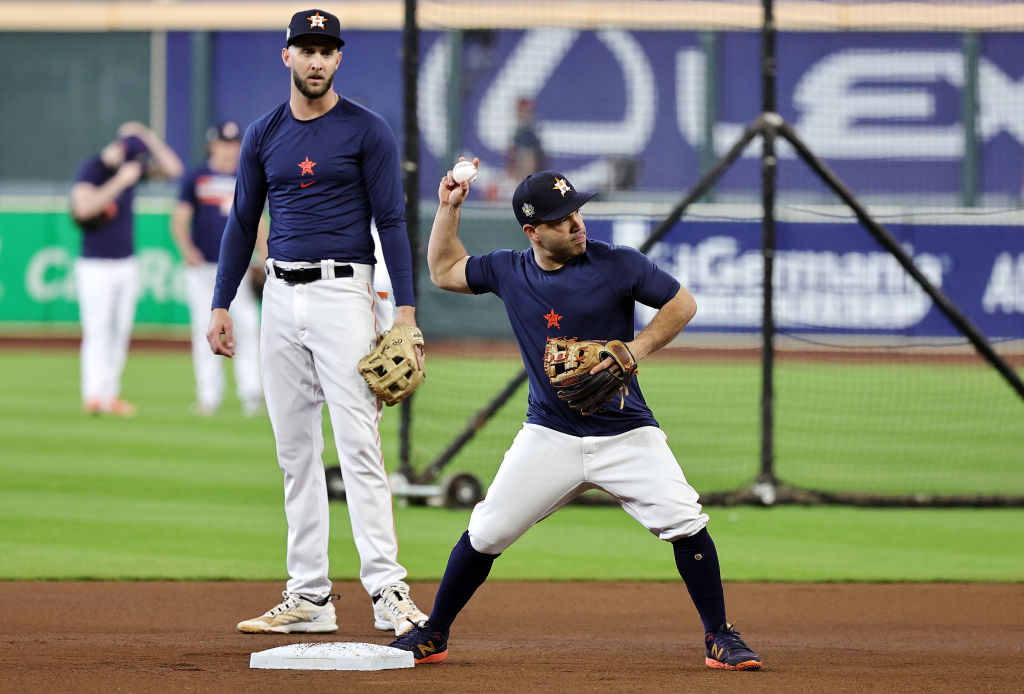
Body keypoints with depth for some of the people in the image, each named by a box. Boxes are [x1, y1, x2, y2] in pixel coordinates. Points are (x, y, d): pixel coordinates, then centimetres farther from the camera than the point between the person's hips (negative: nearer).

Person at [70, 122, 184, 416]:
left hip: (126, 264, 6)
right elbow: (83, 208, -27)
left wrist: (148, 137, -4)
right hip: (96, 266, -6)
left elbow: (173, 169, 5)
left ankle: (109, 395, 9)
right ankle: (93, 395, -14)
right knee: (97, 331, -11)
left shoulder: (134, 166, 6)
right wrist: (120, 181, -27)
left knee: (120, 333, 6)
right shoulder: (91, 169, -12)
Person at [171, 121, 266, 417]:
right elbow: (179, 220, 2)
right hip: (202, 267, -1)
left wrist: (264, 260, 3)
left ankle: (251, 392, -11)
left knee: (248, 325, -11)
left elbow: (258, 223, 14)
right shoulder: (195, 178, 4)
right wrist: (187, 250, -16)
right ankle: (209, 395, 4)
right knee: (205, 329, -1)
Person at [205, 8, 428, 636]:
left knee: (358, 442, -13)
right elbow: (242, 223, 16)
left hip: (344, 293, -5)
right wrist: (221, 306, 10)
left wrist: (406, 309, -12)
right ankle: (309, 597, 9)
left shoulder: (367, 131, -3)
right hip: (281, 296, 5)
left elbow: (392, 221, -5)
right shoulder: (264, 136, 11)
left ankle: (388, 590, -15)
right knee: (295, 447, 6)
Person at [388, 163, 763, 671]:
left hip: (627, 435, -2)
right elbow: (444, 271, 17)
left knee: (685, 523, -16)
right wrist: (449, 209, 7)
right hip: (549, 437, 2)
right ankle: (433, 636, 16)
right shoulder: (508, 272, 1)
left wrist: (634, 349, -15)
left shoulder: (618, 265, -9)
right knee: (486, 534, -2)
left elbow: (682, 304, -2)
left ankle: (720, 639, -1)